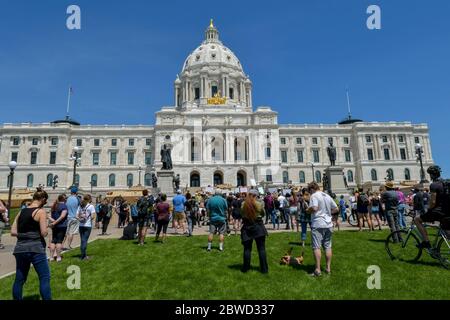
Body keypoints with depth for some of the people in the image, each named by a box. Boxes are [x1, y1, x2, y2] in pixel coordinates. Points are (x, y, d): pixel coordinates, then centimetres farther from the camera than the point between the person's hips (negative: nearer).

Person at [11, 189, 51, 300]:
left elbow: (13, 232, 10)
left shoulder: (22, 211, 11)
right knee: (45, 278, 1)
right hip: (35, 248, -7)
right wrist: (46, 230, 6)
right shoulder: (41, 211, -9)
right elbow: (44, 233, -14)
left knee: (19, 279, 17)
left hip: (20, 249, 7)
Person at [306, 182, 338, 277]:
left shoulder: (314, 196, -10)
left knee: (316, 247, -2)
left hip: (318, 225, -7)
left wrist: (308, 210, -5)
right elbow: (336, 209, 16)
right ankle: (328, 268, 21)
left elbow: (314, 208, -24)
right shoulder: (328, 196, 12)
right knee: (328, 246, 14)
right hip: (328, 224, 7)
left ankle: (318, 269, 0)